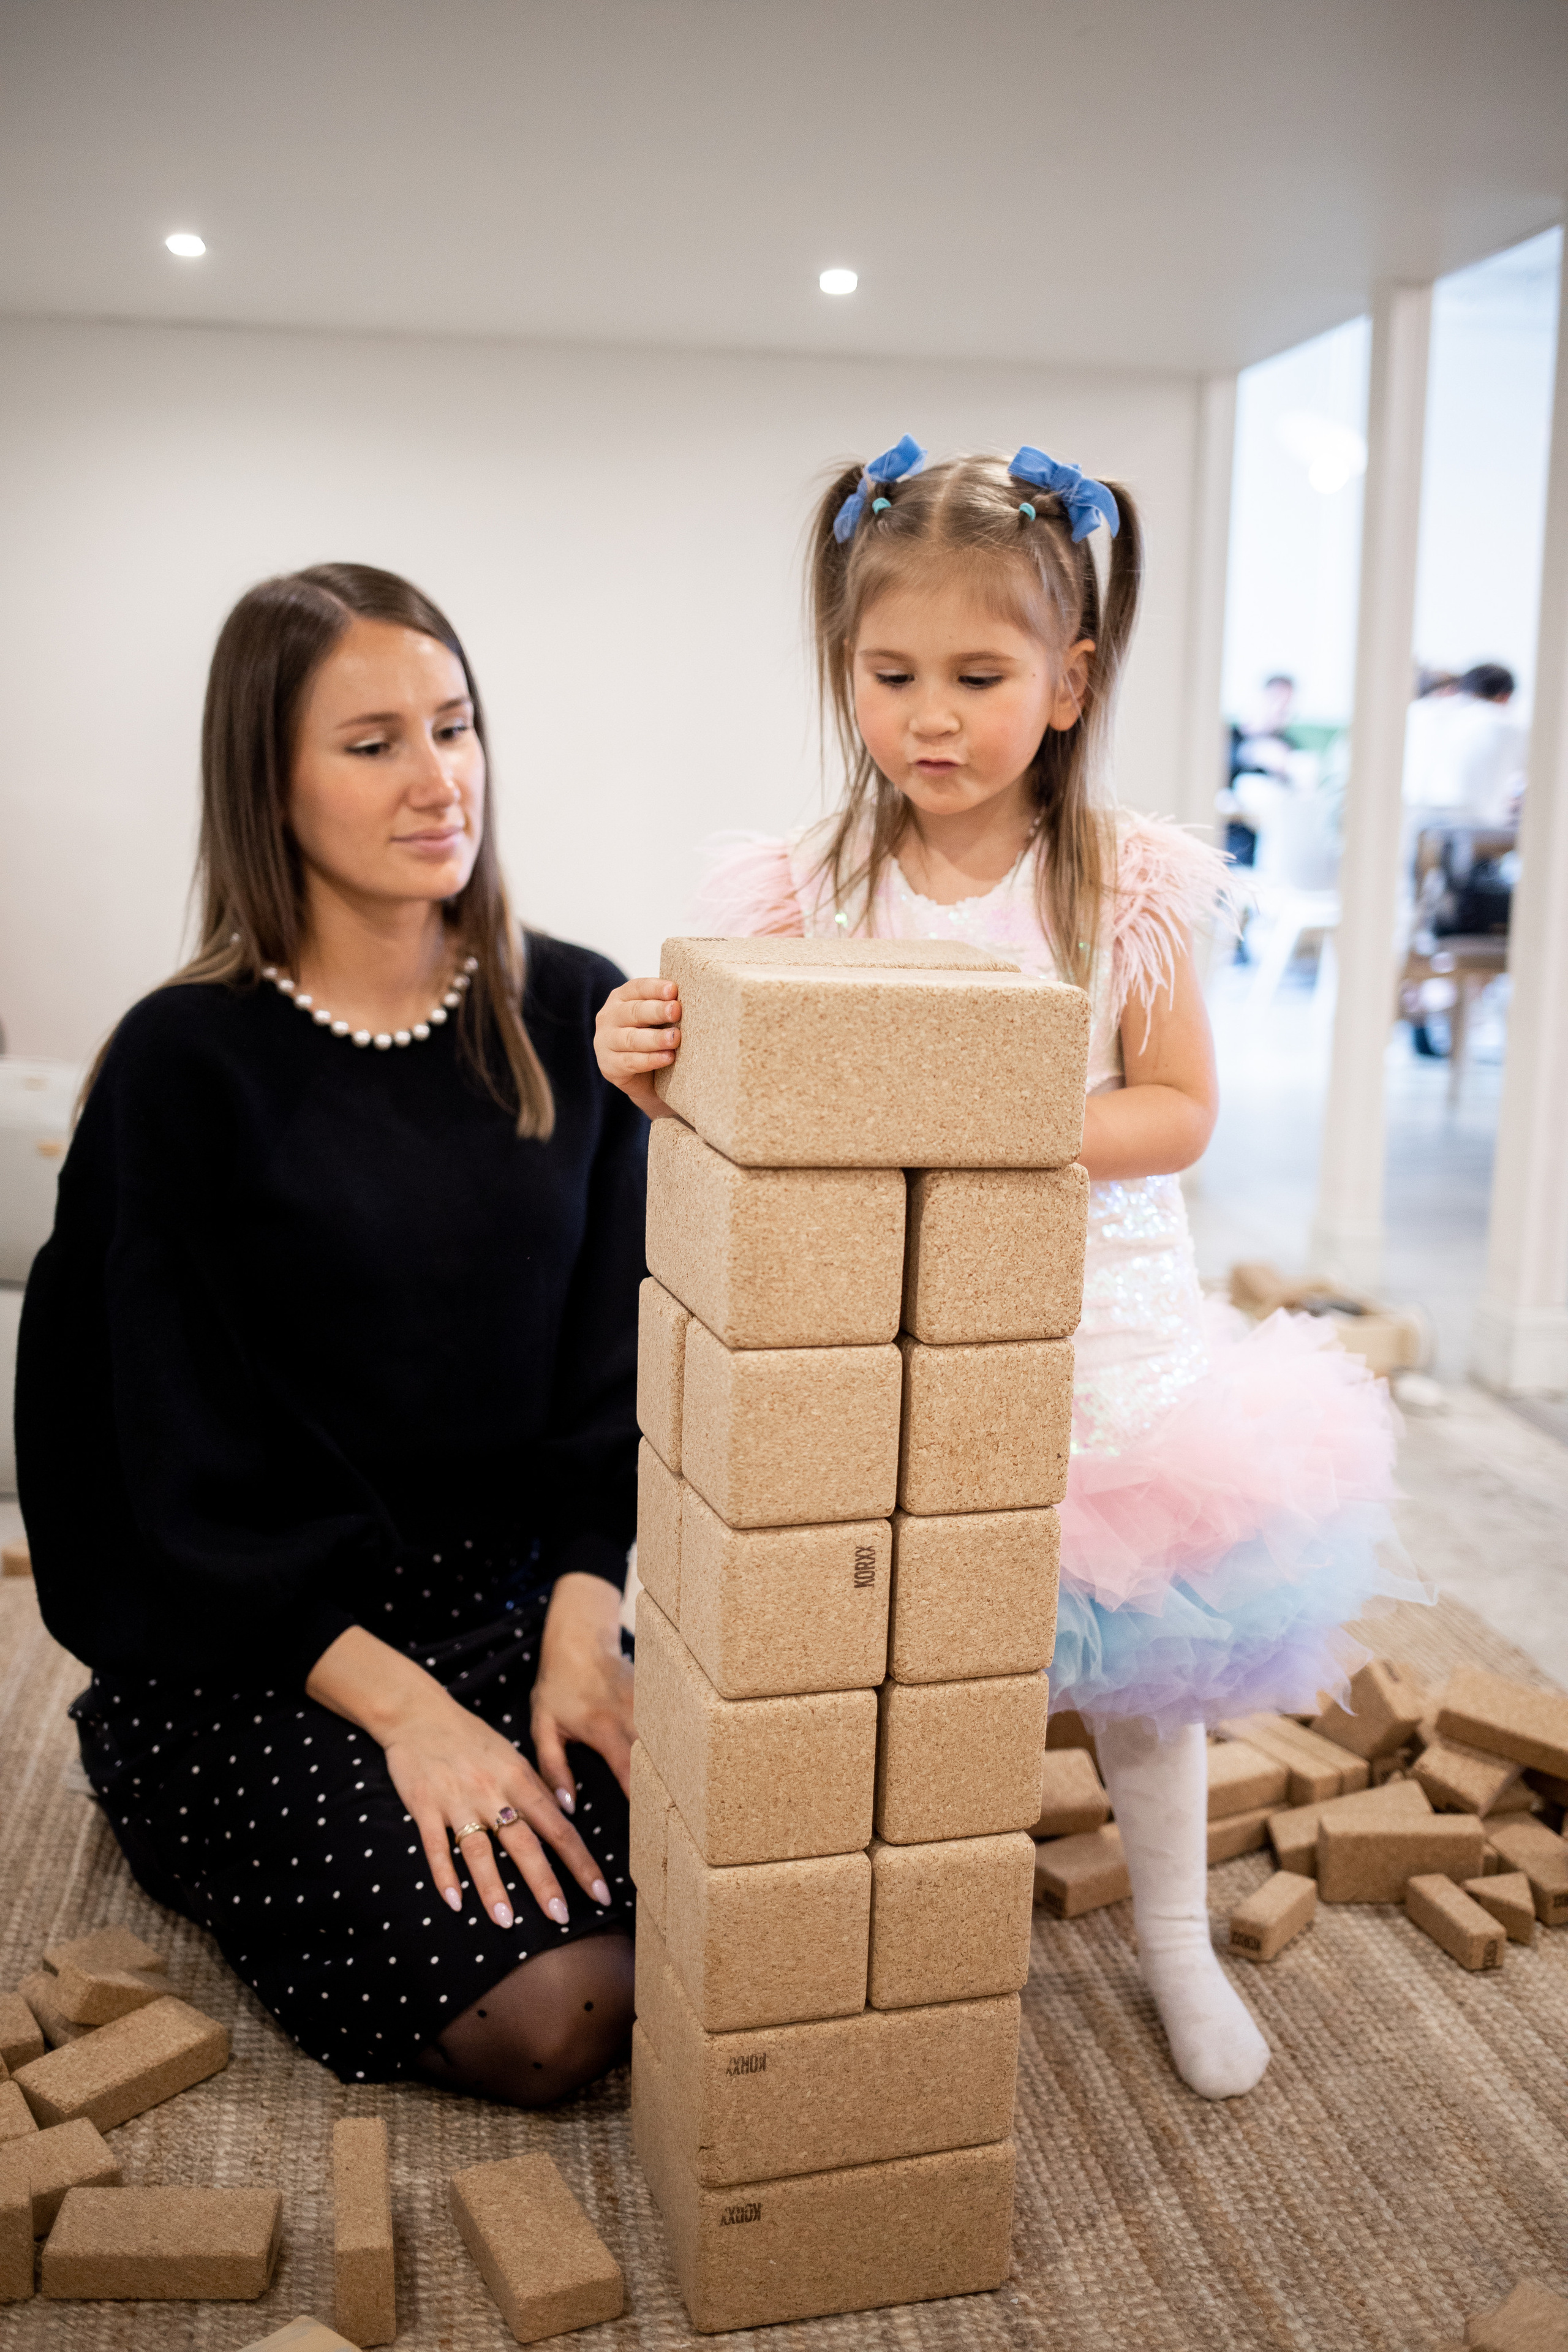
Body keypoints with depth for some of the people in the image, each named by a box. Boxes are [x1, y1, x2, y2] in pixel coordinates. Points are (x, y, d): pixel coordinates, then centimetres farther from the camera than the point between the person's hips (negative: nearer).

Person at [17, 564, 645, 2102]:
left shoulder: (573, 1018, 1)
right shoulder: (186, 1063, -10)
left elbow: (613, 1369, 2)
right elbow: (186, 1463, -11)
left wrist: (578, 1633, -11)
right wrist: (403, 1706, -19)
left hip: (508, 1601, 4)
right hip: (243, 1643, -3)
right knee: (542, 2020, -17)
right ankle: (207, 1825, 10)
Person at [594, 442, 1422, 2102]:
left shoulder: (1129, 882, -7)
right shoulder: (804, 888, -4)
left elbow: (1181, 1111, -6)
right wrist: (648, 1068, -23)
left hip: (1093, 1340, 0)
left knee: (1138, 1650, 12)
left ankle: (1175, 1935, 39)